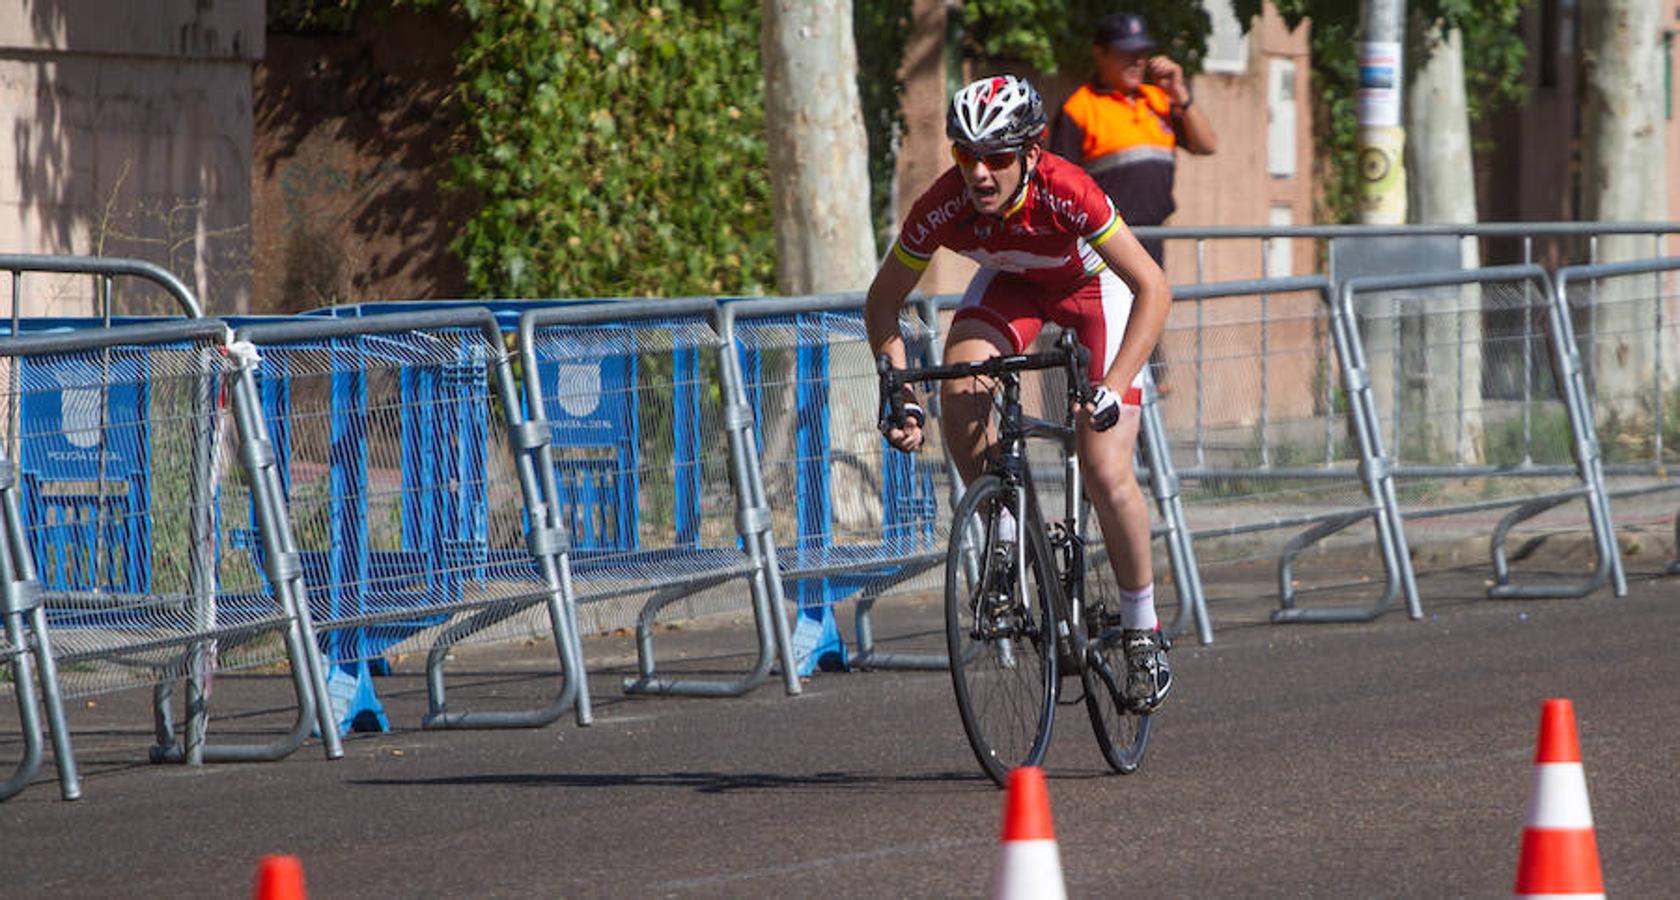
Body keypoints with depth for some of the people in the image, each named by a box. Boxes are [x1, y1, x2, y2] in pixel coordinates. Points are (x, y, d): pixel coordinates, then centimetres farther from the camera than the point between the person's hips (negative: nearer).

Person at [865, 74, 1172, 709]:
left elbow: (1153, 288, -34)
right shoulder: (943, 208, -29)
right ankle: (1002, 534, -5)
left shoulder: (1066, 193, -38)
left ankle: (1142, 630, 4)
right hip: (1012, 281, 3)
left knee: (1107, 474, -15)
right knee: (960, 390, -28)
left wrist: (1113, 387, -43)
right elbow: (883, 301, -13)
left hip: (1096, 285, -3)